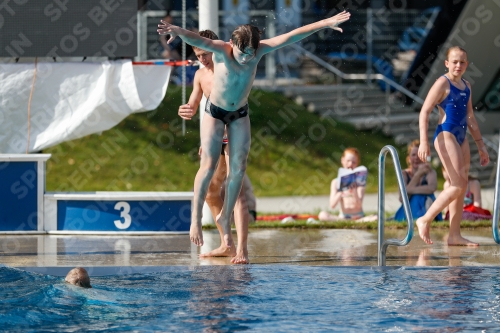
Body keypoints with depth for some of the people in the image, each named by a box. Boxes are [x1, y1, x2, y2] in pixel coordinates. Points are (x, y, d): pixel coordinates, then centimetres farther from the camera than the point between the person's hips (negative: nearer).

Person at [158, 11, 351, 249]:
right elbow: (199, 41, -48)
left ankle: (225, 217, 17)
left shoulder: (259, 50, -19)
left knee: (238, 168, 1)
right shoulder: (221, 50, -28)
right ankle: (196, 218, 5)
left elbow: (292, 36, -18)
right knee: (208, 167, -6)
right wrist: (178, 32, -70)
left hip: (240, 113, 3)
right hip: (215, 112, -3)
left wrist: (326, 23, -19)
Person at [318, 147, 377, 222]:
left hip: (358, 215, -1)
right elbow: (332, 205, -4)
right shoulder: (336, 182, 5)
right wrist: (340, 193, -21)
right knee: (322, 215, -29)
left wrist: (354, 192, -27)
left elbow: (359, 205, -8)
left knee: (375, 218, -31)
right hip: (343, 216, 1)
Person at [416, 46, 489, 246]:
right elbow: (424, 111, -12)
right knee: (458, 185, -15)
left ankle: (454, 235, 6)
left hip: (461, 139, 8)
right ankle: (425, 220, -7)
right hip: (446, 135, -8)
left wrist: (481, 146, 22)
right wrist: (423, 142, -21)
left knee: (461, 188, 4)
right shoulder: (443, 83, -7)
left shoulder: (466, 86, 16)